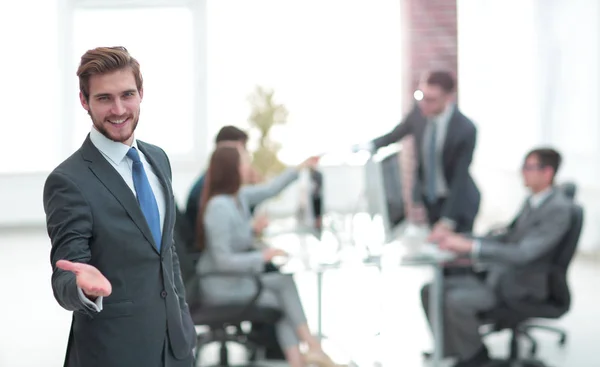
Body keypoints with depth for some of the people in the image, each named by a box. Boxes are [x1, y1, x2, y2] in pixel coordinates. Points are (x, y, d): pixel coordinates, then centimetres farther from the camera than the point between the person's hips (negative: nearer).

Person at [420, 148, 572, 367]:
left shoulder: (558, 209, -18)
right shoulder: (532, 201, 10)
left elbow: (522, 254, -28)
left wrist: (470, 246, -34)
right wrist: (462, 241, 3)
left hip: (521, 289, -9)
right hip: (498, 276, 9)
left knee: (457, 300, -29)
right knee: (431, 290, -2)